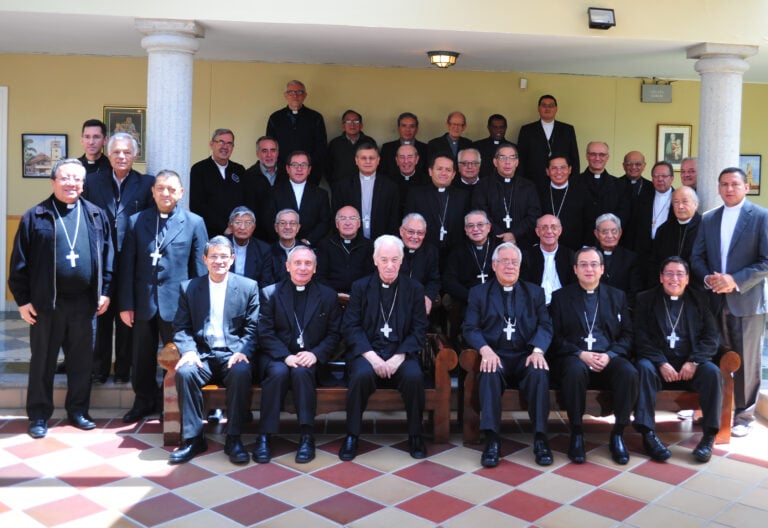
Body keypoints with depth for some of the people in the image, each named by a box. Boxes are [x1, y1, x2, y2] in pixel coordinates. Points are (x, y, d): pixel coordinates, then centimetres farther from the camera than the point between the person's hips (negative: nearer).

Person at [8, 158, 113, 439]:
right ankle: (39, 415, 20)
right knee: (42, 361, 8)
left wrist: (104, 291, 4)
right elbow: (20, 262, 0)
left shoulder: (96, 215, 7)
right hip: (46, 302, -2)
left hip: (84, 302, 2)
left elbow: (107, 256, 9)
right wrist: (22, 299, -3)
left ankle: (78, 410, 25)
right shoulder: (35, 216, 0)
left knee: (82, 360, 11)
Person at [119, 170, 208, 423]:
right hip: (143, 303, 2)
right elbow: (127, 266, 4)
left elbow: (200, 269, 0)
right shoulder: (136, 221, 5)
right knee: (142, 358, 13)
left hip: (177, 303, -2)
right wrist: (126, 304, 0)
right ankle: (144, 402, 32)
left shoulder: (194, 223, 0)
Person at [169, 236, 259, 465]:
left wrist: (242, 352, -15)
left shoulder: (248, 287, 8)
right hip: (202, 354, 2)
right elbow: (181, 327, 7)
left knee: (241, 373, -34)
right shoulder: (188, 287, 11)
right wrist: (188, 350, -13)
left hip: (232, 354, -1)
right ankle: (193, 438, -16)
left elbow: (252, 328, 4)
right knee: (184, 372, -30)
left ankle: (233, 438, -19)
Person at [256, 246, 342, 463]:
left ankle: (307, 436, -26)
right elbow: (265, 333, -1)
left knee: (301, 371, -33)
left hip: (310, 358, 0)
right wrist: (286, 356, -17)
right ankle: (264, 436, -24)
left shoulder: (327, 296, 11)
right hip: (277, 357, 0)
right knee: (279, 372, -33)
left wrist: (315, 354, -14)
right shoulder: (270, 293, 8)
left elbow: (333, 334, 6)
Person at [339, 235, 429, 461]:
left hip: (401, 353, 1)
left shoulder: (414, 289, 8)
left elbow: (419, 330, 3)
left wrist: (399, 357, -13)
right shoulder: (360, 287, 7)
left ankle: (415, 436, -8)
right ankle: (351, 436, -13)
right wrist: (371, 356, -15)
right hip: (368, 351, 0)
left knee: (414, 375, -31)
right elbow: (350, 327, 0)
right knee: (362, 374, -33)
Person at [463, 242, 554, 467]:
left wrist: (538, 350, -15)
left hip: (526, 356, 1)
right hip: (495, 355, -1)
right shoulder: (479, 292, 13)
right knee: (489, 372, -35)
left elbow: (545, 326, 7)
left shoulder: (535, 292, 17)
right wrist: (485, 350, -18)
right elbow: (470, 328, 3)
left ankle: (540, 438, -27)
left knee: (539, 372, -32)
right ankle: (492, 440, -34)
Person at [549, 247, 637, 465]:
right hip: (574, 357, -2)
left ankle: (618, 434, -14)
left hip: (608, 357, 2)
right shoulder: (560, 297, 11)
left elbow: (627, 335, 10)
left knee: (629, 372, -31)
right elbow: (556, 337, 3)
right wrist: (580, 354, -14)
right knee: (575, 370, -37)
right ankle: (576, 434, -20)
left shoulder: (617, 296, 18)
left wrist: (609, 355, -10)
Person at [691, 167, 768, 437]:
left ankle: (744, 416, 16)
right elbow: (697, 257, 11)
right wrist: (707, 278, -8)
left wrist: (736, 280, -17)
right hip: (715, 301, 4)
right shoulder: (708, 219, 12)